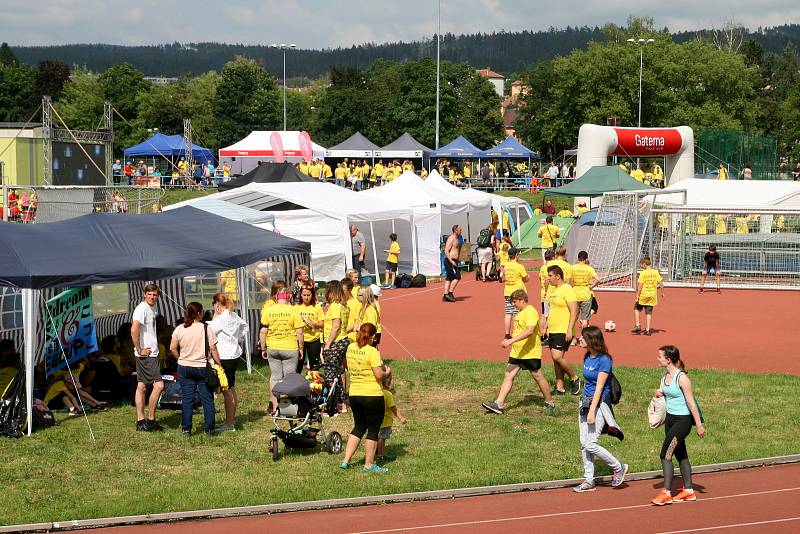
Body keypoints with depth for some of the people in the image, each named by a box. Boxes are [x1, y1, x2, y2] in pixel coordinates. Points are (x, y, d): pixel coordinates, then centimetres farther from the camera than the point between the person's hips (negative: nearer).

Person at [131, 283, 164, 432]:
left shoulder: (152, 307, 14)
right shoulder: (142, 309, -16)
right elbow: (134, 330, -28)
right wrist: (140, 350, -21)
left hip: (151, 353, 10)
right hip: (147, 354, -10)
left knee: (141, 386, 10)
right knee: (159, 385, -10)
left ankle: (140, 421, 14)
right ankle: (150, 421, -3)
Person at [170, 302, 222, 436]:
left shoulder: (179, 329, -2)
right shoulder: (206, 329, -10)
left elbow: (172, 348, 1)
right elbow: (213, 349, -9)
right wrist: (219, 364, 0)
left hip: (184, 368, 2)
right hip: (202, 368, -2)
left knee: (187, 399, 7)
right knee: (207, 399, 6)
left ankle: (186, 428, 7)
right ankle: (209, 429, 9)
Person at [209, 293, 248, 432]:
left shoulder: (222, 318, -18)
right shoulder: (234, 315, 9)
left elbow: (210, 332, -13)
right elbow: (244, 325, 25)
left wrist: (215, 315, -8)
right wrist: (240, 339, 24)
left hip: (225, 356, -10)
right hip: (234, 354, 10)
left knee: (226, 390, -5)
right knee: (231, 389, 17)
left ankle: (229, 423, -3)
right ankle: (232, 419, 26)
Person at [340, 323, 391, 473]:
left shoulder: (351, 348, 3)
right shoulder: (372, 351, -17)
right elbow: (379, 375, -20)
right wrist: (387, 372, 3)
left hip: (354, 394, 7)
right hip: (372, 395, -6)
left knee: (358, 427, 19)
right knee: (373, 430, 6)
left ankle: (345, 460, 15)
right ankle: (369, 465, 9)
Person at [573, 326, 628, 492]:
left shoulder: (604, 360, -16)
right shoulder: (587, 357, 8)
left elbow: (599, 387, -19)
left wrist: (592, 411, -22)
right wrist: (585, 407, 17)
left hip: (599, 403, -8)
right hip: (585, 402, 8)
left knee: (591, 444, -10)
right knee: (584, 444, 7)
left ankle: (618, 467, 9)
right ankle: (589, 480, 15)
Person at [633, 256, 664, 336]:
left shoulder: (643, 273, -12)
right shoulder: (655, 272, 0)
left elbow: (640, 285, -14)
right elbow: (660, 283, 0)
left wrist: (637, 296, -9)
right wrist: (662, 293, 12)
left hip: (643, 295, -3)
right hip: (652, 295, 4)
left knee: (637, 308, 18)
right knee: (649, 312, 10)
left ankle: (638, 326, 9)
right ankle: (648, 330, 8)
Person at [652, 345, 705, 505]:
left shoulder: (682, 378, -19)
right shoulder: (665, 375, 5)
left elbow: (691, 402, -17)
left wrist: (699, 425, -16)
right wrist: (660, 393, -1)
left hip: (683, 420, -9)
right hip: (670, 418, 9)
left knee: (666, 454, -11)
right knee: (680, 454, 15)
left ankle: (666, 493, -7)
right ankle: (688, 491, 24)